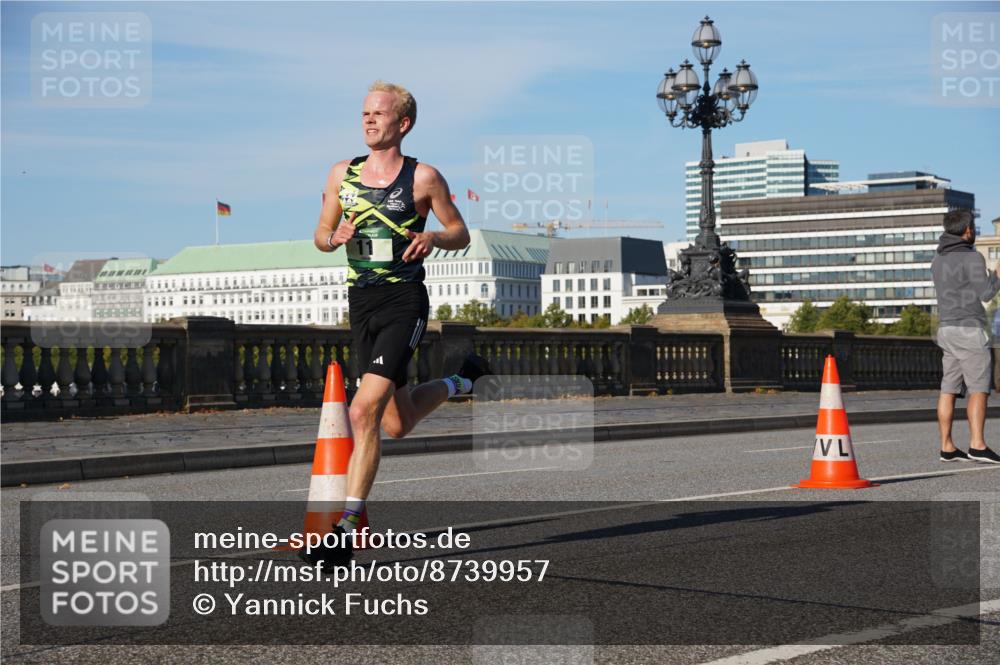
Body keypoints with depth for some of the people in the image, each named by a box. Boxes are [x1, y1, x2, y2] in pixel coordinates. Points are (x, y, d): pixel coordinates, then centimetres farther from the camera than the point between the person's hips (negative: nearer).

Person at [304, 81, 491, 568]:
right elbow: (321, 234, 16)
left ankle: (347, 531, -14)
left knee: (364, 412, -19)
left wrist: (433, 238, -18)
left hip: (404, 303, -6)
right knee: (398, 425, 16)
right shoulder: (342, 174, 7)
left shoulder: (423, 177, -4)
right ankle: (460, 381, 47)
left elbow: (461, 234, 4)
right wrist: (336, 238, -8)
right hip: (361, 303, 6)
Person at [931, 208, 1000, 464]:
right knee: (979, 388, -8)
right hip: (969, 329, -8)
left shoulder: (938, 260, 13)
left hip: (947, 329, 8)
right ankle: (977, 446, -16)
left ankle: (947, 447, 3)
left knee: (949, 389, 5)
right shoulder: (972, 257, -12)